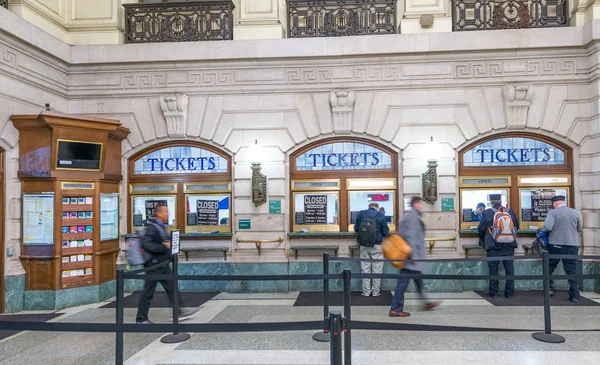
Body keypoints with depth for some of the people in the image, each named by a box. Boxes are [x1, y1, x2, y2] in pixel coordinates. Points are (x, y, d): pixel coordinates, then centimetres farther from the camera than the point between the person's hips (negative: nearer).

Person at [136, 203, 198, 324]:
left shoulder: (162, 227, 10)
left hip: (163, 265, 9)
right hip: (154, 265, -9)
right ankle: (141, 319, 16)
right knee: (148, 292, 3)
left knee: (172, 288, 10)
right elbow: (146, 244, -28)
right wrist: (164, 247, -26)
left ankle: (180, 312, 15)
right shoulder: (152, 228, -18)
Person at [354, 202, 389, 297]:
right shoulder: (381, 216, -6)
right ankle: (376, 292, 14)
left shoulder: (361, 214, -1)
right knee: (377, 270, 9)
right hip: (377, 246, -2)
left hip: (364, 246, 2)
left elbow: (356, 229, 5)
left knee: (365, 269, 9)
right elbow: (385, 232, -3)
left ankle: (366, 291, 13)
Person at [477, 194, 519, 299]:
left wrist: (483, 238, 17)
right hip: (509, 246, 3)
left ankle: (493, 292, 11)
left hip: (493, 246, -3)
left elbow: (481, 229, -4)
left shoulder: (487, 213, -8)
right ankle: (510, 292, 15)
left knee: (493, 269, 6)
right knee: (509, 269, 10)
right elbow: (516, 226, 12)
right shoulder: (510, 212, 2)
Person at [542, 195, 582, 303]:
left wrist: (543, 230, 2)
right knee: (572, 271, 7)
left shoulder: (553, 213, -8)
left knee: (549, 267, 16)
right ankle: (575, 295, 8)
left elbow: (547, 227, -20)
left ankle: (549, 288, 16)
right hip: (572, 245, 3)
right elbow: (579, 229, 17)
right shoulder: (575, 213, 5)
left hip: (556, 245, -3)